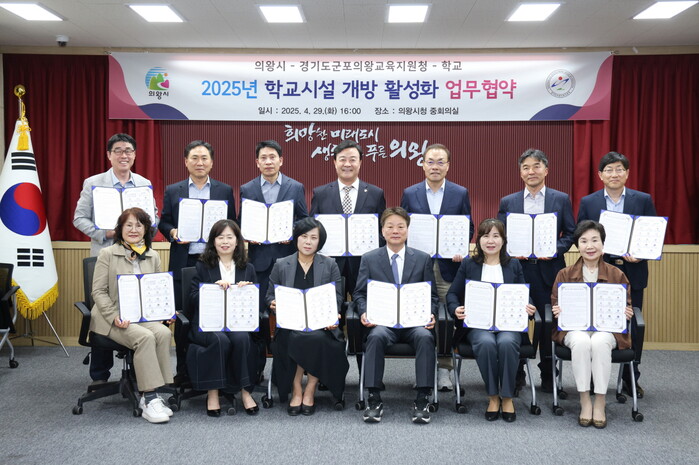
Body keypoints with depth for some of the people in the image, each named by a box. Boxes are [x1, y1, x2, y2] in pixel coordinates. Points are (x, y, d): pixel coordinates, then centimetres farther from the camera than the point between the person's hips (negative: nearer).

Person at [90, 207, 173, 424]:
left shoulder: (153, 257, 14)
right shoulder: (107, 254, 2)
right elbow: (98, 291, -3)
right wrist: (115, 317, -17)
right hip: (113, 318, -4)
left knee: (163, 333, -28)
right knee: (145, 337, -32)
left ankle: (150, 396, -19)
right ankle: (149, 398, -25)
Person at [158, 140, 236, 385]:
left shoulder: (225, 191, 8)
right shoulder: (173, 191, 9)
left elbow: (233, 225, 9)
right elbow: (164, 222, 11)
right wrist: (173, 233, -10)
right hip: (183, 263, 1)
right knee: (182, 319, 5)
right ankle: (183, 369, 17)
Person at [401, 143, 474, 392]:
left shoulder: (461, 193, 6)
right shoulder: (409, 194, 7)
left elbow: (468, 228, 7)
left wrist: (461, 249, -10)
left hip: (448, 265, -1)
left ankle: (444, 368, 11)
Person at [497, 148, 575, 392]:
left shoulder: (561, 199, 7)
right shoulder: (507, 202, 9)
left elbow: (570, 233, 5)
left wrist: (555, 249, -12)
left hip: (548, 269, 0)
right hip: (517, 269, 1)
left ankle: (548, 376, 20)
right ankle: (516, 375, 18)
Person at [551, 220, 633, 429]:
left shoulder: (617, 275, 7)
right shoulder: (565, 274, 8)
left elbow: (626, 307, 12)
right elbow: (555, 305, 11)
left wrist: (625, 313, -12)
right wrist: (558, 311, -13)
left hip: (606, 328, 0)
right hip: (574, 328, 0)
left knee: (599, 342, -36)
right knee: (581, 342, -35)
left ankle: (600, 401, -20)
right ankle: (584, 400, -21)